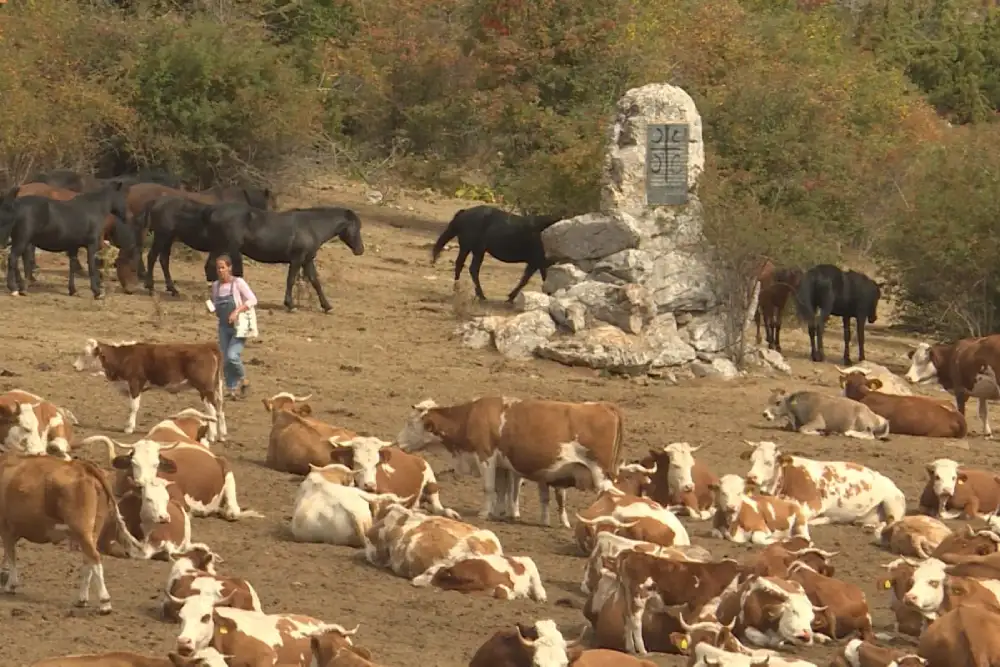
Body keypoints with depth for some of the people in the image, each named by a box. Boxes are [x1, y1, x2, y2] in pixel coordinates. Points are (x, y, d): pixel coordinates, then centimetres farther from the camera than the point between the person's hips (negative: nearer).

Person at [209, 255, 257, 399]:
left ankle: (243, 380, 5)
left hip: (239, 327, -5)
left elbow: (253, 300, -14)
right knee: (225, 360, 3)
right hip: (224, 327, 5)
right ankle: (232, 389, 16)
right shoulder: (215, 286, 5)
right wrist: (212, 309, -6)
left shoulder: (238, 283, -10)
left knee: (232, 356, -19)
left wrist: (237, 311, -24)